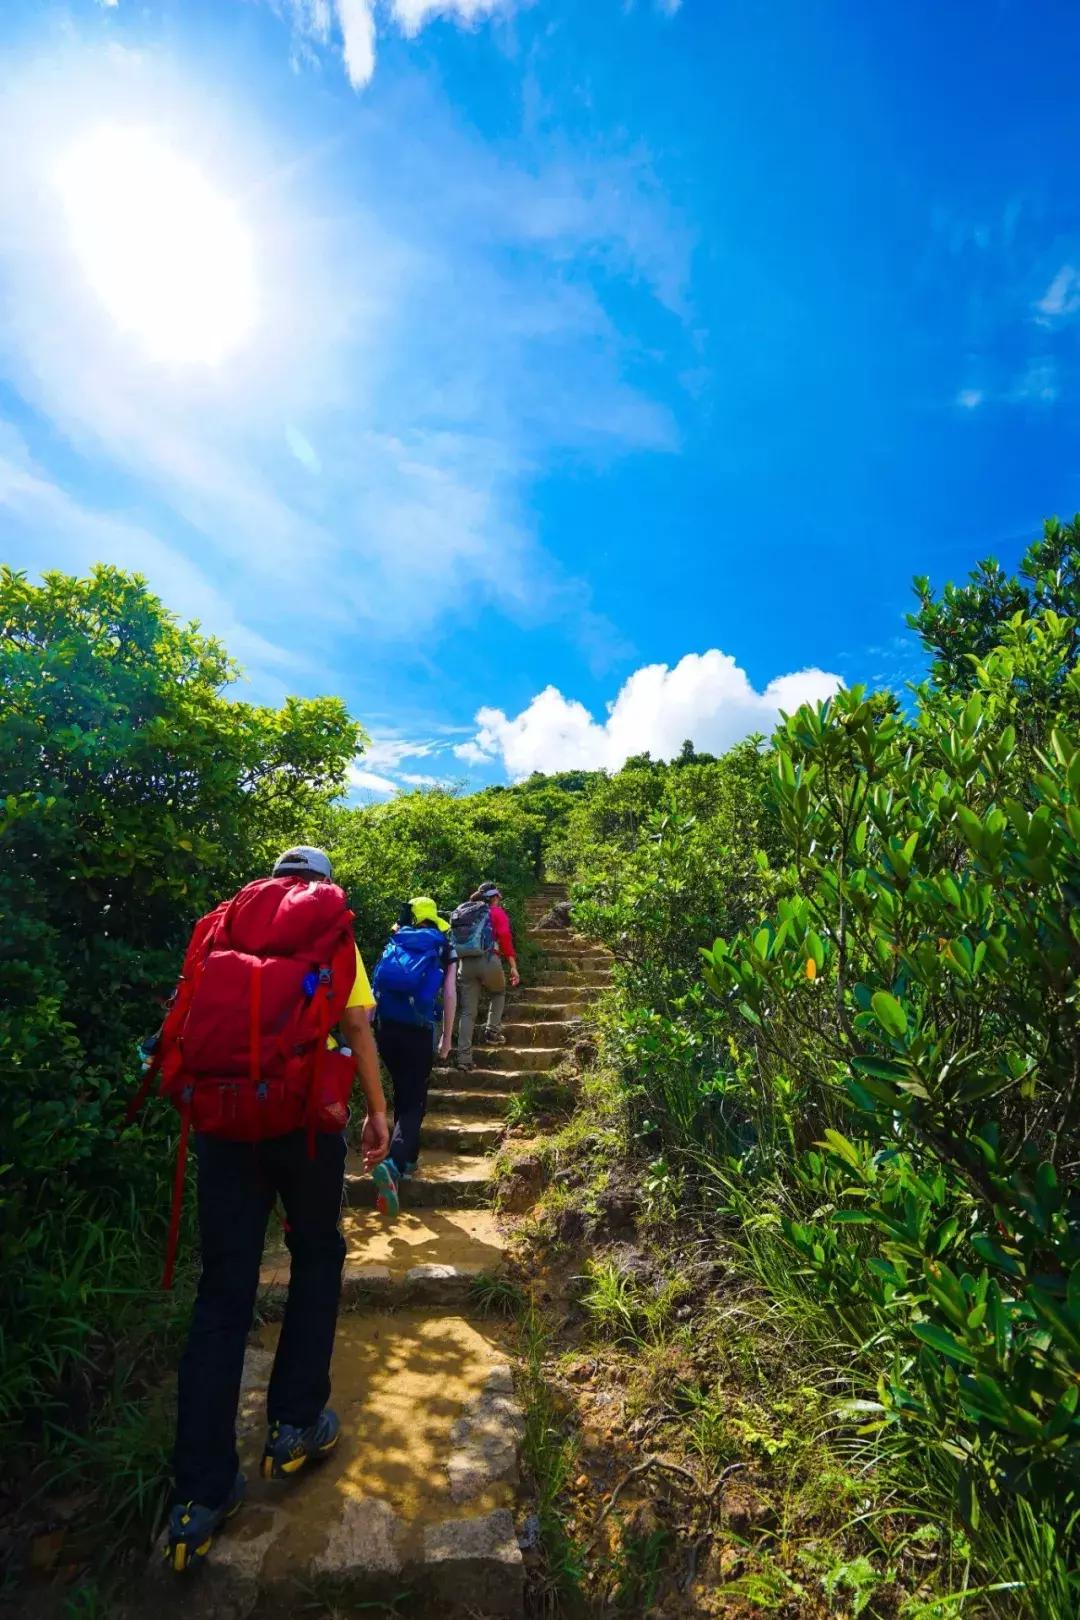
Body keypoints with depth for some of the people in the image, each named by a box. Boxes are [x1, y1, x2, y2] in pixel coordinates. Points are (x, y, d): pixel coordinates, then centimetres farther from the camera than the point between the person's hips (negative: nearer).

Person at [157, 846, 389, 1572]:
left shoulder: (223, 925, 15)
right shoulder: (332, 930, 6)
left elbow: (195, 1018, 12)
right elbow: (359, 1029, 1)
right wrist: (378, 1111, 8)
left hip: (217, 1114, 3)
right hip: (300, 1111, -3)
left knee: (223, 1291, 13)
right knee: (318, 1257, 21)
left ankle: (201, 1493, 18)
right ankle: (295, 1426, 30)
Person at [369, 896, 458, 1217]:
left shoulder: (394, 943, 14)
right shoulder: (444, 949, 7)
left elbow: (377, 987, 8)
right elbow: (449, 995, 0)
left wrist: (370, 1030, 11)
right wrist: (447, 1037, 8)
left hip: (386, 1027, 4)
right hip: (418, 1031, -3)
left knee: (402, 1094, 24)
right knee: (414, 1103, 2)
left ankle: (408, 1157, 34)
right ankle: (392, 1165, -20)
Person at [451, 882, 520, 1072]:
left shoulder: (464, 912, 24)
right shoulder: (497, 912, 8)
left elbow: (456, 941, 18)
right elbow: (505, 939, -6)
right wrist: (513, 967, -8)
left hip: (465, 963, 4)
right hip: (488, 960, -4)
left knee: (468, 1012, 6)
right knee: (498, 993, 26)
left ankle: (463, 1056, 0)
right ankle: (492, 1032, 16)